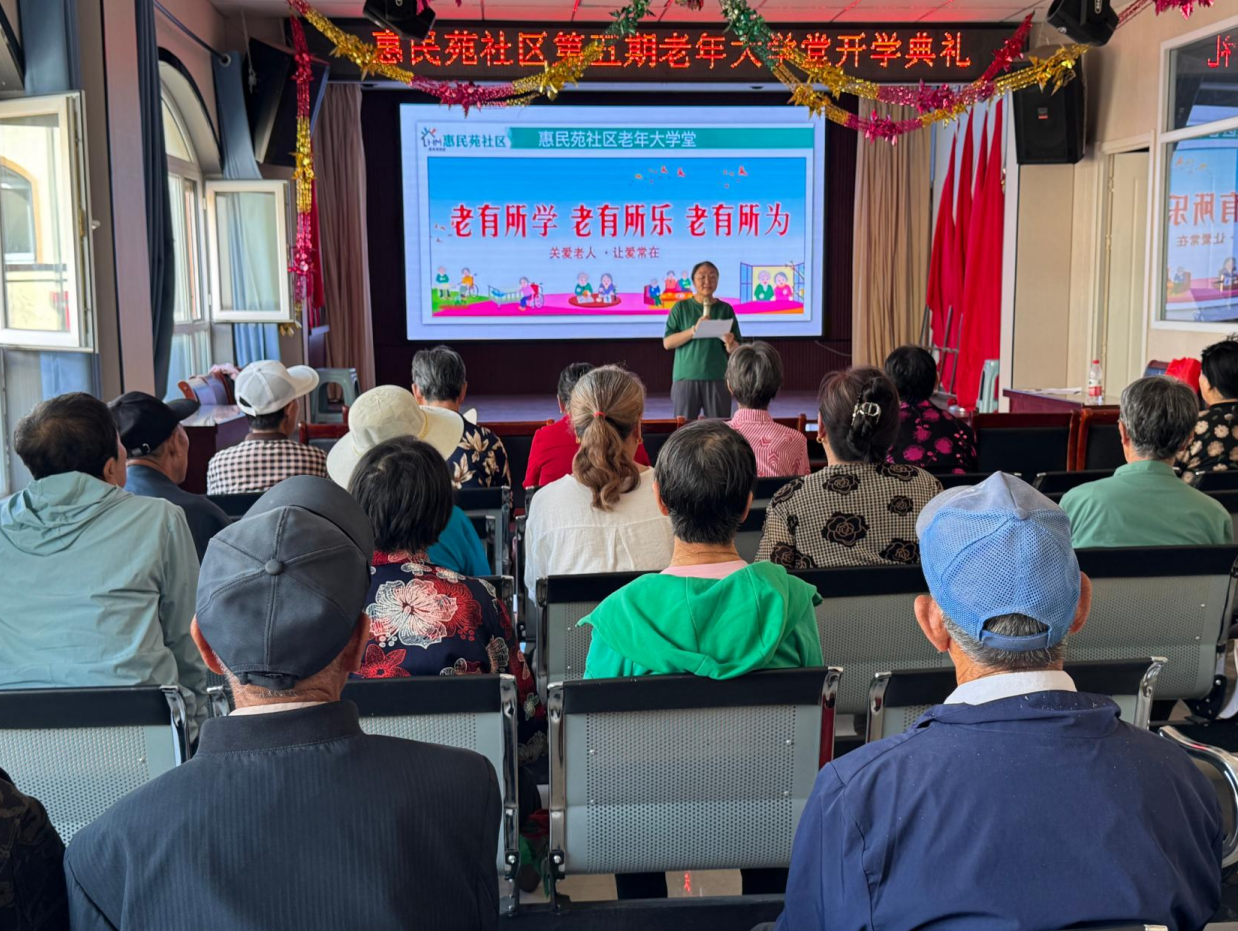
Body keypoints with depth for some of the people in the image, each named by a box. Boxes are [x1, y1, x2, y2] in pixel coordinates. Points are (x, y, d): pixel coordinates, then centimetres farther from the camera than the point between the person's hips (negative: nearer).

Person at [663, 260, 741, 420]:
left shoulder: (726, 309, 8)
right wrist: (694, 330, -15)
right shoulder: (681, 307, 5)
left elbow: (735, 349, 6)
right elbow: (667, 342, -3)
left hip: (718, 378, 1)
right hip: (686, 377, -1)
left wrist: (730, 344, -18)